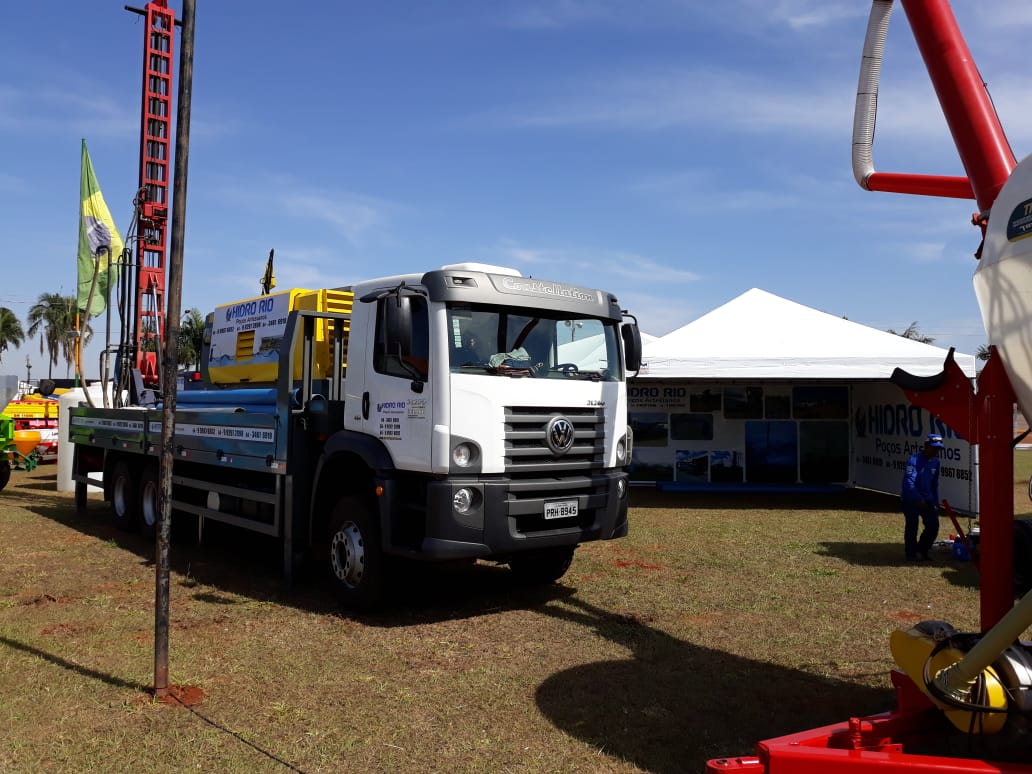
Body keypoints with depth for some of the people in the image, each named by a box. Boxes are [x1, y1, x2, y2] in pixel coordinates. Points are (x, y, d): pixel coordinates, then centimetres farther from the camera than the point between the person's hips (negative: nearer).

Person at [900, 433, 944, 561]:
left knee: (933, 526, 3)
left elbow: (934, 484, 17)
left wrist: (935, 502, 14)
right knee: (912, 527, 0)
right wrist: (918, 500, -29)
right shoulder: (914, 460, -18)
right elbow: (909, 482, -24)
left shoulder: (935, 462, 6)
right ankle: (911, 554, 16)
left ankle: (921, 551, 21)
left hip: (927, 500, 7)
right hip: (911, 500, -7)